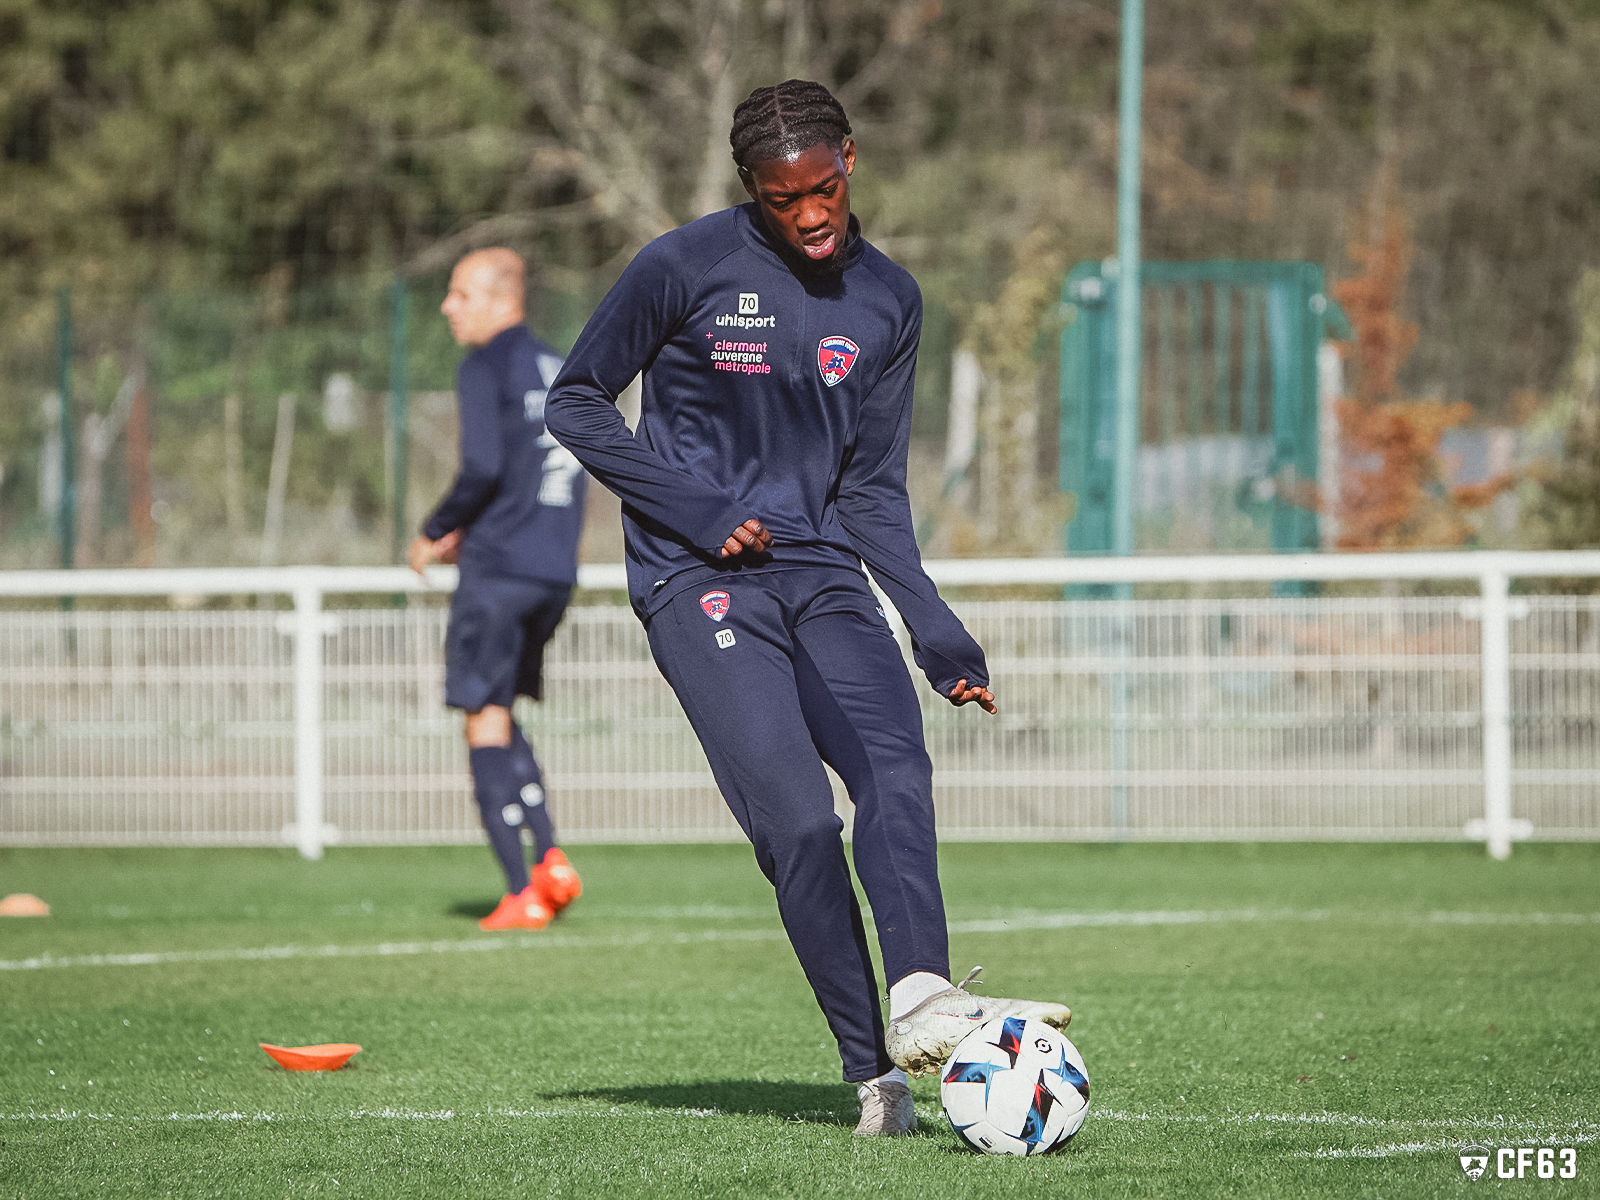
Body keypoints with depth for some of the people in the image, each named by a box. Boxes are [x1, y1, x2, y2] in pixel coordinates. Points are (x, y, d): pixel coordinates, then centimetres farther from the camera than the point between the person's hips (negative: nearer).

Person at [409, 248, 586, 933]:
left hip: (499, 568, -8)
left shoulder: (486, 369, -8)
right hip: (555, 569, 8)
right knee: (501, 714, 19)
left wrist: (435, 533, -5)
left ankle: (522, 894, -6)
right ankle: (549, 858, 3)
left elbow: (483, 467, -19)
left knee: (485, 721, -1)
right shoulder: (559, 370, 16)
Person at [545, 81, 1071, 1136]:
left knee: (895, 770, -24)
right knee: (797, 821, -19)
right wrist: (696, 514, -8)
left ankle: (919, 997, -42)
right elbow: (577, 405, 3)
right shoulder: (685, 268, -3)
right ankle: (876, 1072, -18)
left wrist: (936, 630, 5)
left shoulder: (889, 302, 11)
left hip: (822, 574, 4)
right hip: (698, 581, -4)